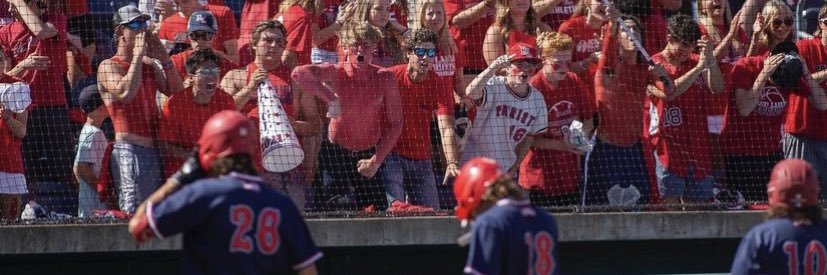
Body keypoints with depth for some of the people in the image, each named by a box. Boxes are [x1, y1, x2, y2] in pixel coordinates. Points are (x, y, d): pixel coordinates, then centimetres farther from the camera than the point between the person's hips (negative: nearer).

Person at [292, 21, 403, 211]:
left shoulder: (384, 78, -10)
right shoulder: (337, 73, -15)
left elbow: (395, 124, -7)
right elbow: (299, 73, -33)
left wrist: (376, 161, -11)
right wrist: (330, 97, -40)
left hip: (370, 153, 1)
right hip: (336, 153, -1)